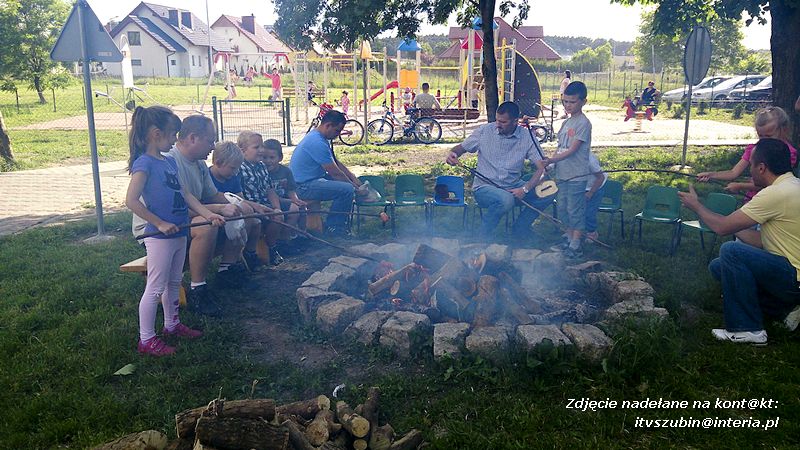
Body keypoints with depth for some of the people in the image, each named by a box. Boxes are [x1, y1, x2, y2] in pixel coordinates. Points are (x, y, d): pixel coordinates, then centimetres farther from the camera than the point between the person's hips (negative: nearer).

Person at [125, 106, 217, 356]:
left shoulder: (170, 161, 10)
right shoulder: (144, 163, -15)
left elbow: (185, 194, 11)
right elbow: (131, 200, -22)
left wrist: (208, 214, 0)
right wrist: (160, 223, -19)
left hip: (178, 233, 8)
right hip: (160, 238, -8)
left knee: (174, 283, 20)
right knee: (155, 288, 1)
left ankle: (172, 324, 37)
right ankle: (146, 339, 12)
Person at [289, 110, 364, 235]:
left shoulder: (318, 137, 12)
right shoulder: (317, 143, -23)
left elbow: (336, 162, 19)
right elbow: (335, 173, -19)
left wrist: (353, 178, 10)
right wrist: (355, 187, -8)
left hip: (311, 179, 11)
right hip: (303, 187, -11)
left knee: (348, 181, 16)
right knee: (347, 189, -23)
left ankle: (338, 221, 21)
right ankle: (333, 227, -6)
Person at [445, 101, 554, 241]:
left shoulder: (527, 138, -3)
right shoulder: (484, 131, -2)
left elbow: (542, 168, -9)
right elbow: (461, 147, 8)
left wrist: (525, 189, -23)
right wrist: (452, 154, -17)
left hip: (514, 187, 3)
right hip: (484, 187, -3)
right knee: (506, 199, -37)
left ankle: (520, 228, 2)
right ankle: (484, 237, -11)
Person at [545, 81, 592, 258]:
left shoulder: (583, 123, -12)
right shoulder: (566, 122, 13)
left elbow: (572, 150, -17)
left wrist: (550, 160, -21)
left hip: (576, 176, -8)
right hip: (562, 174, 8)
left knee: (575, 211, -3)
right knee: (563, 209, 13)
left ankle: (576, 247, 4)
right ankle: (570, 240, 25)